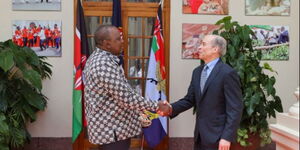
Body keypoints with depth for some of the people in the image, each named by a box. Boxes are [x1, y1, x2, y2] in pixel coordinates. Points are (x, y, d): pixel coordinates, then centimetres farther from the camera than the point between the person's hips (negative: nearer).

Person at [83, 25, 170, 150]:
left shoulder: (97, 58, 9)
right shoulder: (105, 64, -25)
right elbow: (126, 97, -27)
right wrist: (156, 106, -17)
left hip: (106, 125, 11)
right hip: (112, 129, -11)